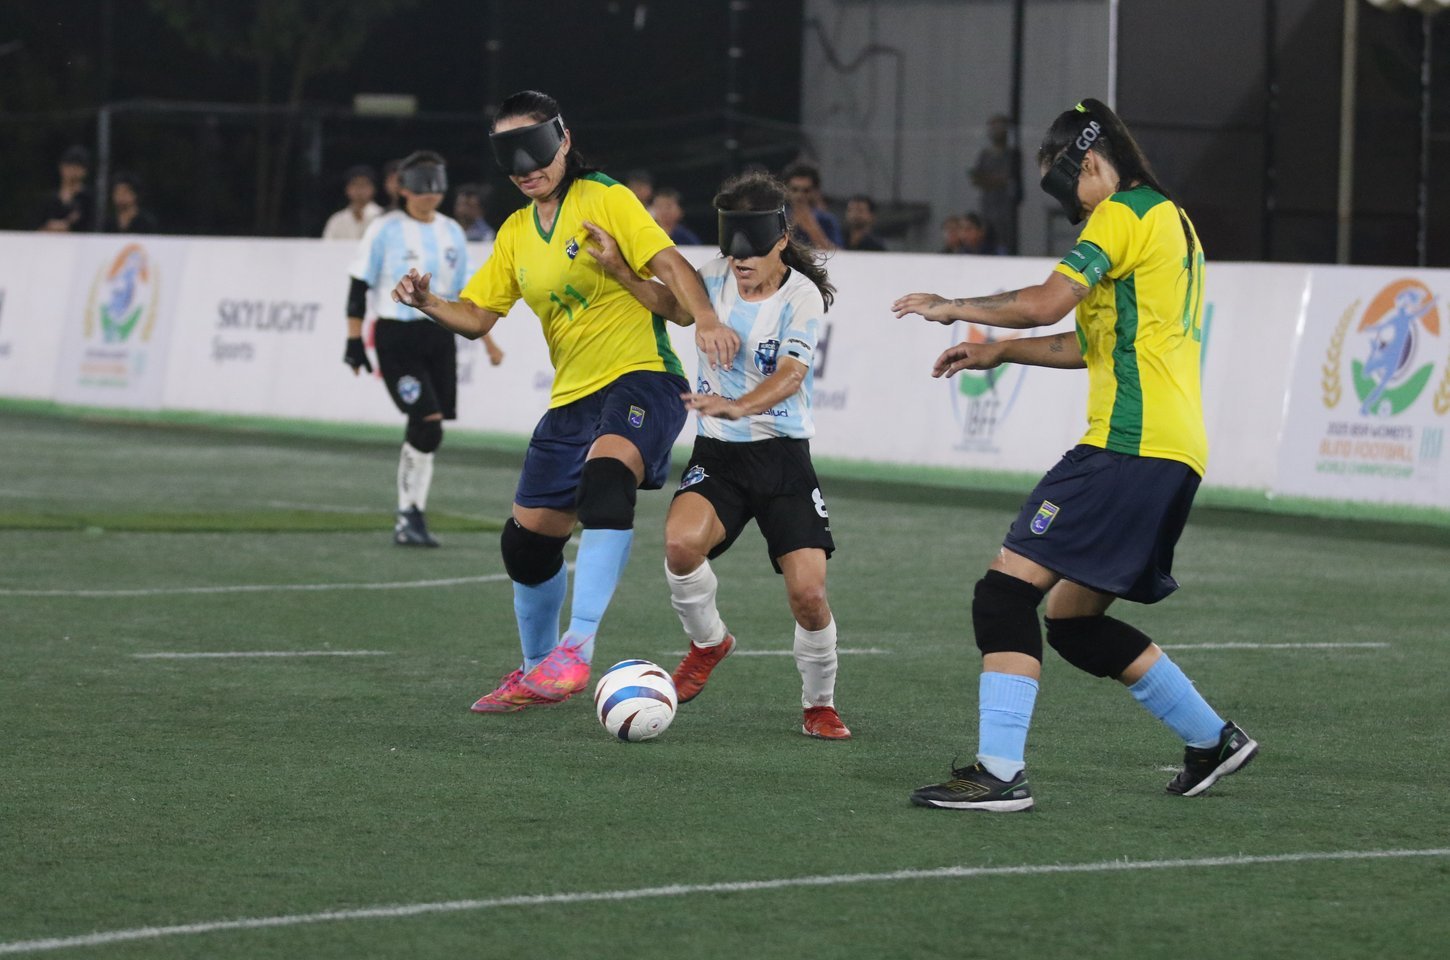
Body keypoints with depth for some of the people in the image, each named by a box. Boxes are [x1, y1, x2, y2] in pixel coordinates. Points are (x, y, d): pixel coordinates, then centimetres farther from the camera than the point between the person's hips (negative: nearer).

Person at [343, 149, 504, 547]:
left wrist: (487, 340, 16)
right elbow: (359, 287, -4)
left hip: (440, 338, 5)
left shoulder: (451, 232, 11)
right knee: (427, 424, -17)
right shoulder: (385, 230, -5)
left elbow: (465, 291, 18)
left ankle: (411, 518, 12)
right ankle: (409, 515, -7)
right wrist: (354, 341, -9)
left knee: (426, 432, 3)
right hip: (397, 338, -5)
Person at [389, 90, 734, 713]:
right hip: (571, 398, 8)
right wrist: (429, 304, -6)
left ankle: (577, 646, -43)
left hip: (640, 377, -8)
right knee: (526, 539, 11)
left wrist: (705, 319, -33)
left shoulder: (606, 200, -6)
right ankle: (537, 675, 33)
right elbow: (476, 315, 15)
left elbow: (669, 264, -16)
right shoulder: (515, 234, 13)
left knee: (606, 474, -37)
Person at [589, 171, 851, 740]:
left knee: (809, 595, -12)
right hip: (717, 454, 3)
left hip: (783, 456, -3)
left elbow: (790, 376, -23)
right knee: (681, 542, -28)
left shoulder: (803, 296, -11)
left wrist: (737, 406, -42)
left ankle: (819, 705, 15)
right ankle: (708, 643, 3)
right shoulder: (716, 279, 2)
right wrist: (617, 269, -6)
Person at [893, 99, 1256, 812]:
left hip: (1130, 448, -10)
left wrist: (954, 307, -4)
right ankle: (1212, 739, 22)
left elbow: (1046, 303, -18)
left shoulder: (1124, 215, -7)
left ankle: (1000, 772, -19)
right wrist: (998, 350, 26)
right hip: (1173, 453, 10)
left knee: (1008, 588, -13)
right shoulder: (1170, 219, 24)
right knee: (1073, 619, 17)